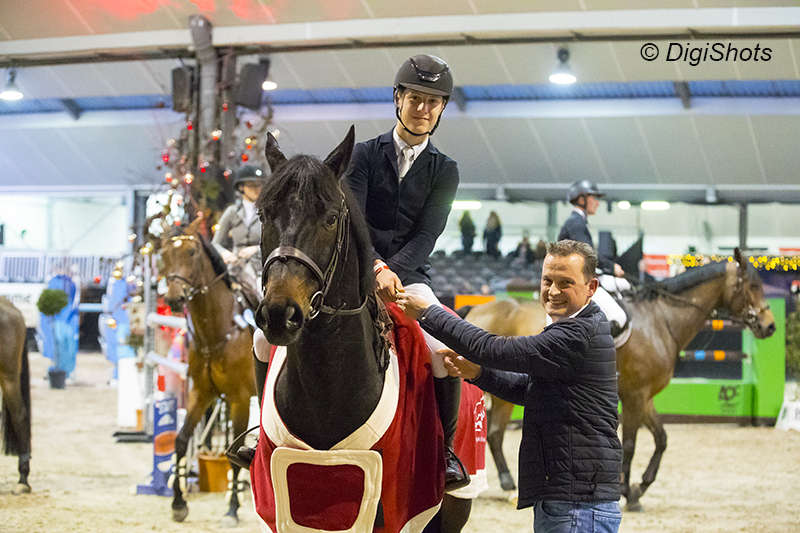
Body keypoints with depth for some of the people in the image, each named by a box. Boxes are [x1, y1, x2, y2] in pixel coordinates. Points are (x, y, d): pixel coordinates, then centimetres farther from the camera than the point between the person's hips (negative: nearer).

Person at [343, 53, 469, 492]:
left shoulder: (444, 170, 7)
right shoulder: (365, 155, 5)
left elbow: (427, 234, -5)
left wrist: (391, 270, -23)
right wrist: (375, 267, -26)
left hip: (409, 275, 0)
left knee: (446, 350, -28)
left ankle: (445, 451, -10)